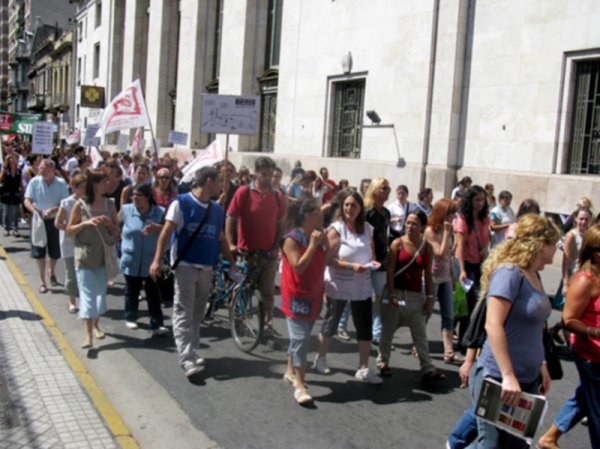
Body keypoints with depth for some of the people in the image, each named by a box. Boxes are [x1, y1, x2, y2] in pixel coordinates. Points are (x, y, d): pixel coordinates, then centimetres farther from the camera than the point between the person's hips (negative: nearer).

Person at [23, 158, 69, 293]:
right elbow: (27, 201, -7)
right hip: (39, 220, 0)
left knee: (55, 251, 11)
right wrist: (34, 210, -26)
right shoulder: (34, 182, -7)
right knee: (39, 251, 2)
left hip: (55, 220, 0)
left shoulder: (61, 183, -8)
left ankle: (51, 271, 41)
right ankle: (42, 280, 12)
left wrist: (53, 209, -27)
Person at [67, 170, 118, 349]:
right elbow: (69, 230, -2)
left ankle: (96, 325, 30)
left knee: (101, 291, 13)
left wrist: (109, 223, -12)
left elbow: (117, 232, 8)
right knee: (87, 293, -8)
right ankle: (88, 333, -10)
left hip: (104, 255, 3)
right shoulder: (80, 204, -6)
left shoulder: (110, 204, 3)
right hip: (84, 256, -3)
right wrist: (86, 223, -16)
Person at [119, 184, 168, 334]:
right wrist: (121, 235, 8)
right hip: (131, 260, 2)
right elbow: (115, 225, 18)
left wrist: (157, 228, -28)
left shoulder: (160, 212, -6)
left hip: (151, 261, -1)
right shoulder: (126, 210, 0)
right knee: (132, 291, 15)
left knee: (153, 293, -2)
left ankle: (157, 324, -2)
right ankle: (130, 318, 34)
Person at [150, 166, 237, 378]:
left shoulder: (217, 209, 11)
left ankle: (191, 352, 24)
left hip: (206, 268, 6)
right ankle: (187, 359, -9)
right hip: (185, 265, -6)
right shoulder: (181, 202, -5)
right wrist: (157, 260, -15)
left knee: (197, 312, 12)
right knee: (184, 312, -6)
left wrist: (232, 263, 15)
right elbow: (166, 232, -8)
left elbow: (221, 239, 18)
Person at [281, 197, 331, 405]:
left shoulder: (318, 236, 8)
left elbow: (324, 262, 9)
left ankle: (291, 371, 33)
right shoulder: (291, 239, -16)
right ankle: (300, 386, -7)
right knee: (300, 339, -10)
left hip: (314, 294, 8)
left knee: (301, 337, 17)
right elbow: (298, 267, -23)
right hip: (296, 296, -8)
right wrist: (312, 245, -23)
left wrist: (325, 244, -5)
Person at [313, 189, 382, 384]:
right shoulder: (336, 229, -12)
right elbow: (329, 259, -16)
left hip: (362, 286, 4)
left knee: (365, 326, 2)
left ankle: (363, 369, 13)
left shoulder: (367, 229, 3)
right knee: (331, 323, 13)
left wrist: (372, 263, -8)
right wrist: (351, 266, -26)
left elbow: (371, 253, 14)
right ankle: (320, 359, 33)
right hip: (338, 285, -4)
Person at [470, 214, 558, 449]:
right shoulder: (509, 273, -16)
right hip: (499, 380, -8)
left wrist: (541, 366, 18)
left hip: (528, 379, 9)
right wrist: (508, 376, -24)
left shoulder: (533, 276, 9)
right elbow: (493, 326, -22)